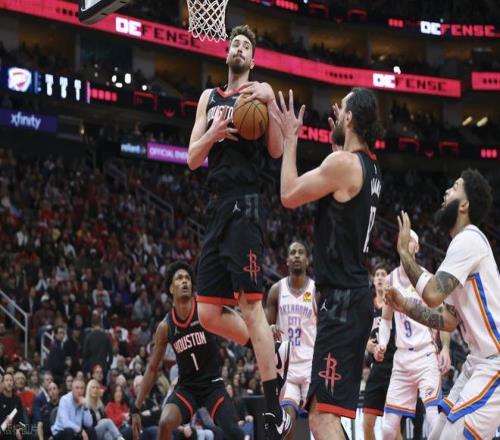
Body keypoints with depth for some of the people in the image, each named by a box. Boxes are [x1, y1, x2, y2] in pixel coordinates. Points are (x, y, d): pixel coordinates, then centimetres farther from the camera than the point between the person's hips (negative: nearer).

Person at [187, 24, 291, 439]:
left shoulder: (260, 91, 4)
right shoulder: (209, 97, 20)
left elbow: (277, 151, -6)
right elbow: (193, 159, 13)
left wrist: (269, 104, -19)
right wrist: (214, 132, -6)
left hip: (244, 206, -7)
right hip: (216, 208, 7)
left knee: (251, 304, -12)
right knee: (209, 314, 4)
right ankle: (275, 353, 25)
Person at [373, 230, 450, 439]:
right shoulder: (392, 278, 12)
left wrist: (445, 348, -18)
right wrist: (382, 343, 3)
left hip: (426, 355, -5)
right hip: (401, 357, 5)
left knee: (434, 420, -21)